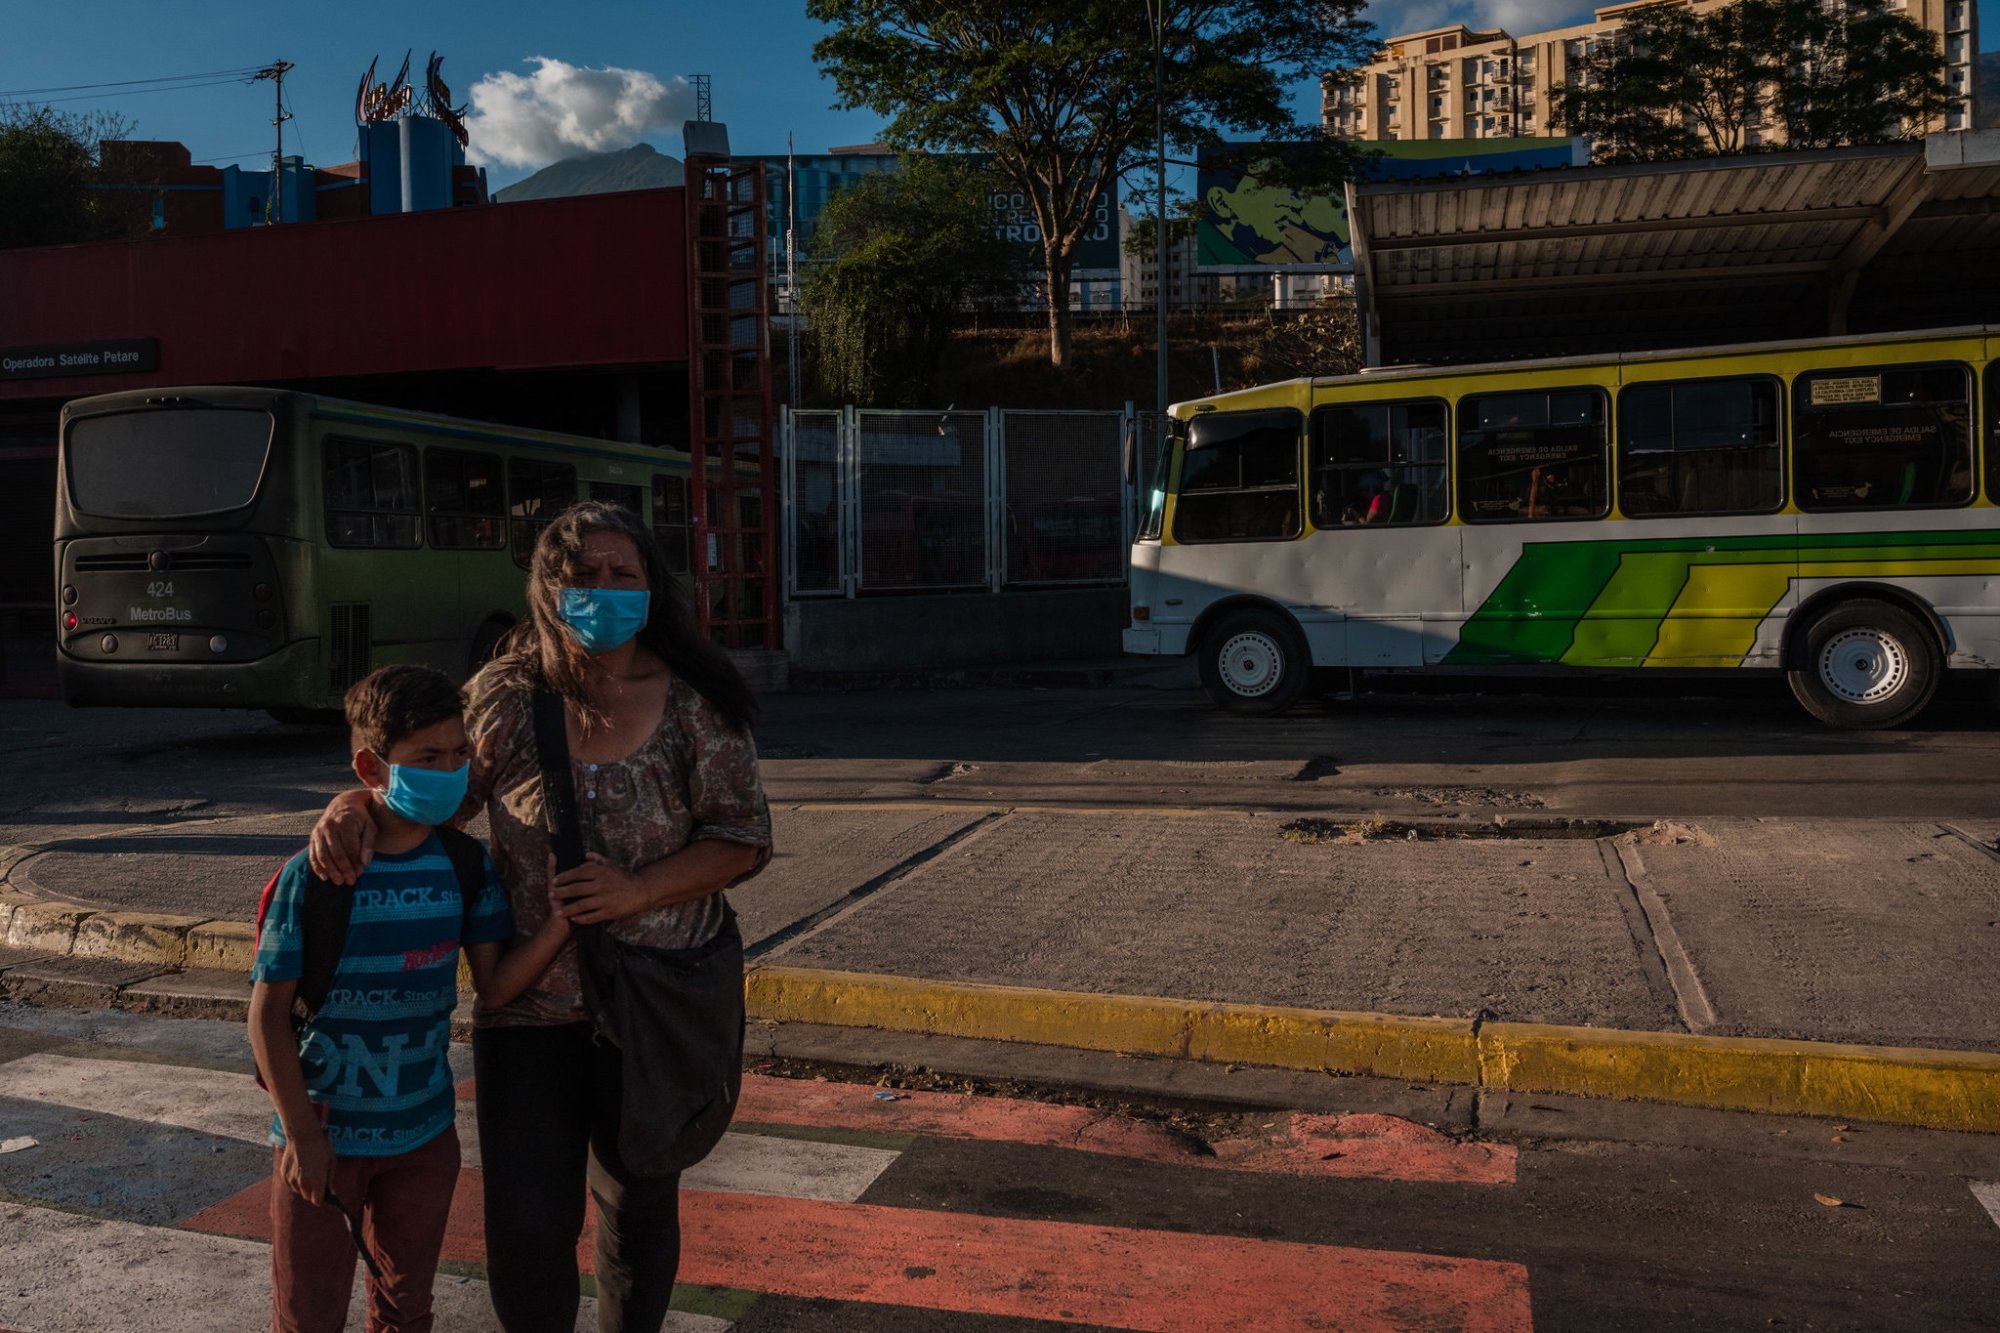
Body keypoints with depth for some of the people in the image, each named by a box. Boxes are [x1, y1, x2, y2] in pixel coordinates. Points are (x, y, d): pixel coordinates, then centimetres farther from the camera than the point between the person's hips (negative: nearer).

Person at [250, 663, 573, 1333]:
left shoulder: (466, 868, -6)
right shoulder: (313, 876, -18)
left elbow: (496, 987, -8)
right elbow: (268, 1014, -13)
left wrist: (562, 919, -23)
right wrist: (302, 1134, -14)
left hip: (425, 1133, 4)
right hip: (323, 1133, -3)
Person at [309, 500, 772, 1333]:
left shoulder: (695, 705, -8)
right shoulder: (506, 696, -6)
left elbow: (744, 837, -7)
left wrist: (636, 891, -20)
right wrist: (354, 804, -15)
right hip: (529, 1000, 0)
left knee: (640, 1203, 19)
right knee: (527, 1220, 5)